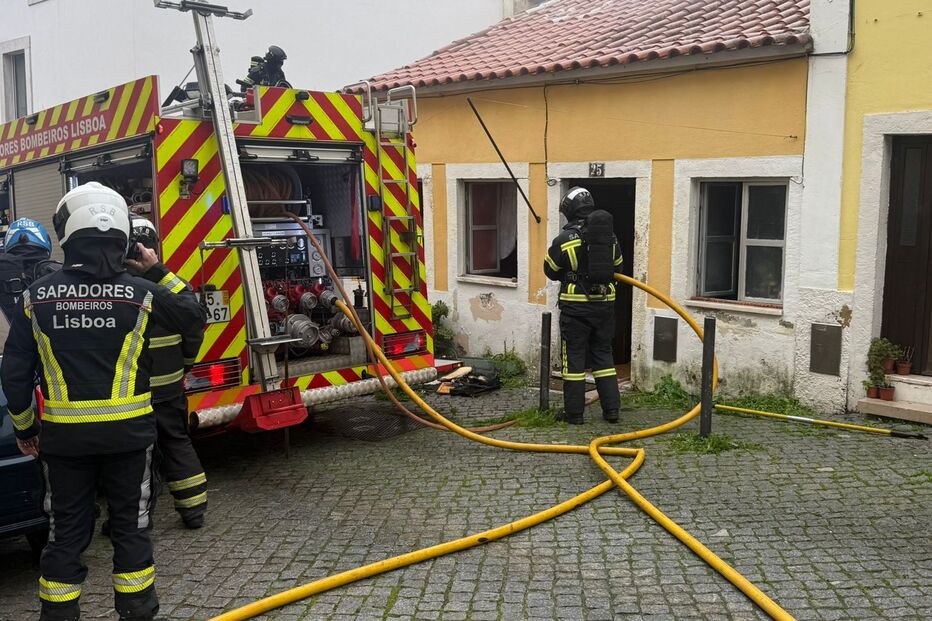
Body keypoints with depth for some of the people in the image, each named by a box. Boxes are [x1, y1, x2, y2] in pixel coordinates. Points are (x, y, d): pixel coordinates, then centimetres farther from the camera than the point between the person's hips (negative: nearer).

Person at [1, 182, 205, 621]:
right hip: (127, 433, -1)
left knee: (66, 531, 15)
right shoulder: (142, 293, -9)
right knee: (131, 527, 14)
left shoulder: (36, 296, -4)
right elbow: (194, 321, 8)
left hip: (63, 436, 1)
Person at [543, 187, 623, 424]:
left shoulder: (564, 239, -12)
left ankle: (574, 411, 9)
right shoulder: (610, 237, 4)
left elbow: (551, 271, 0)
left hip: (576, 307, -4)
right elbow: (617, 269, 15)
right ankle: (611, 408, 16)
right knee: (603, 354, 15)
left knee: (574, 356, 5)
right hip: (604, 304, 5)